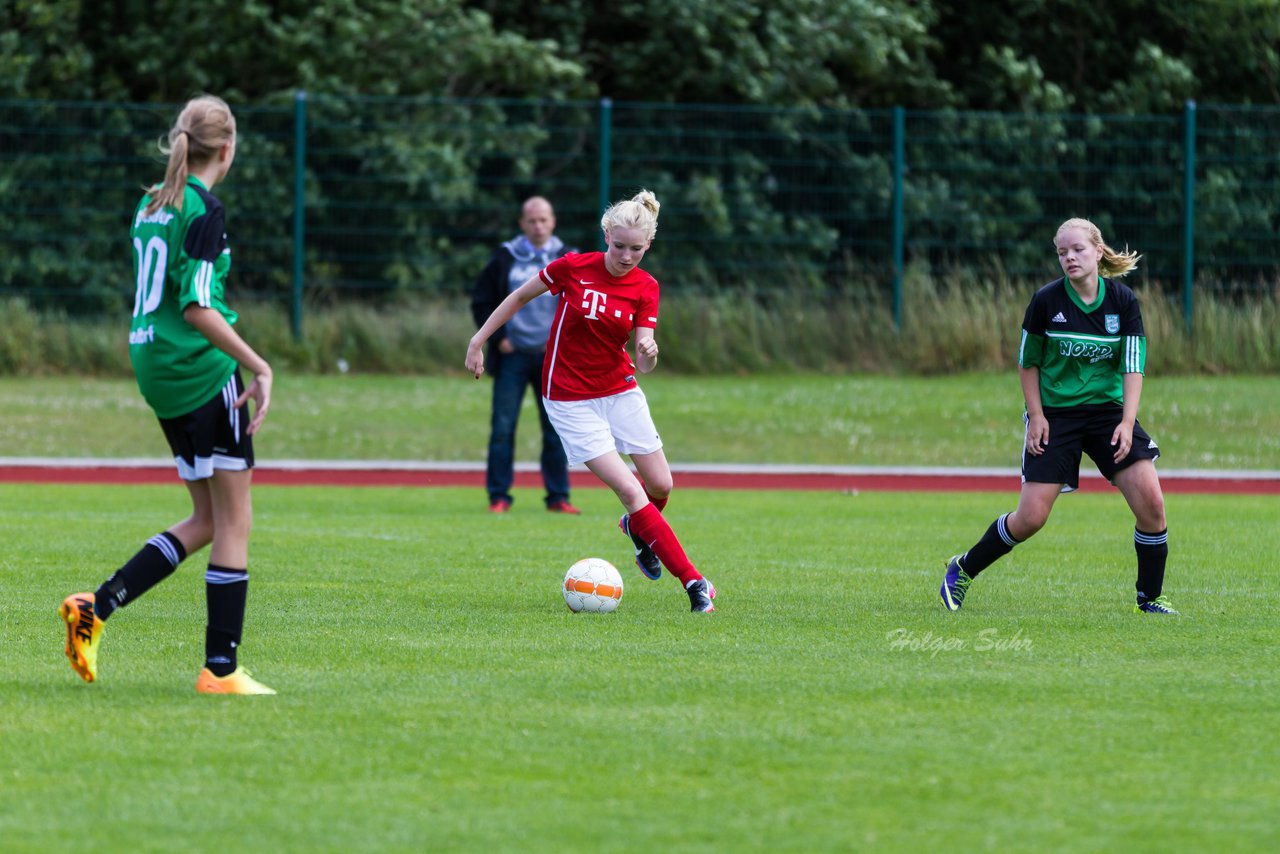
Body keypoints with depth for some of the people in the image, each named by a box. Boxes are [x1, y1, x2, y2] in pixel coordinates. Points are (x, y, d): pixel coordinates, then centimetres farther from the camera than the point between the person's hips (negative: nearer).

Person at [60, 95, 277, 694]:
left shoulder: (151, 205, 12)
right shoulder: (205, 211, -13)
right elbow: (198, 307, -20)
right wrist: (259, 367, -18)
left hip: (156, 370, 9)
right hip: (204, 374, -9)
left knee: (208, 519, 15)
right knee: (233, 520, -2)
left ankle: (96, 608, 5)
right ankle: (220, 669, -3)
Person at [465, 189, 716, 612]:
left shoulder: (645, 288, -6)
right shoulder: (573, 267, -14)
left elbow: (643, 366, -11)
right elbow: (520, 296, 1)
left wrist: (649, 354, -34)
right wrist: (479, 339, 3)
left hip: (621, 390, 4)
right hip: (570, 399, -4)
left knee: (661, 486, 7)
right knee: (630, 491, -13)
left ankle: (637, 527, 44)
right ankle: (693, 582, -12)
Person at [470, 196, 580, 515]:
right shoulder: (505, 259, 4)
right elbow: (481, 301, 8)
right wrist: (497, 337, -3)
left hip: (552, 357, 1)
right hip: (512, 356, -1)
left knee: (556, 429, 1)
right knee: (502, 426, -4)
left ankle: (558, 497, 8)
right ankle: (499, 496, 1)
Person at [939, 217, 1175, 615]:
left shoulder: (1123, 301, -5)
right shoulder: (1046, 301, -9)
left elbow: (1133, 366, -5)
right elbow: (1028, 362, 2)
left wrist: (1127, 422, -16)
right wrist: (1036, 415, -7)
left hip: (1107, 410, 2)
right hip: (1055, 414, -2)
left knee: (1150, 501, -12)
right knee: (1031, 517, -9)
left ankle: (1150, 598, 4)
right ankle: (963, 570, 15)